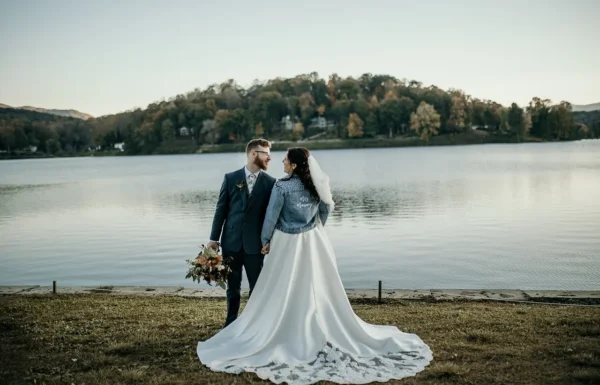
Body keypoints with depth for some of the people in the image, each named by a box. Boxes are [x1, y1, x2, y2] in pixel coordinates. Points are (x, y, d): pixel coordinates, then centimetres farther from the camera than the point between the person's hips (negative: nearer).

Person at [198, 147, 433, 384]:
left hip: (288, 243, -5)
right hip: (313, 242, 6)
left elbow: (271, 216, -13)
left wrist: (265, 240, 1)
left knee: (285, 293, 6)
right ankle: (322, 336, 25)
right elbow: (327, 208, 11)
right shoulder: (316, 185, -1)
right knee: (318, 290, 15)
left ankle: (288, 338, 15)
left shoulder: (282, 186, -18)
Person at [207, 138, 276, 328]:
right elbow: (221, 210, 2)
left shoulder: (270, 182, -1)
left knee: (257, 286, 8)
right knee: (233, 286, 13)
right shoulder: (231, 178, 0)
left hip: (255, 243, 0)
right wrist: (214, 238, 0)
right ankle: (231, 322, 29)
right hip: (231, 241, 1)